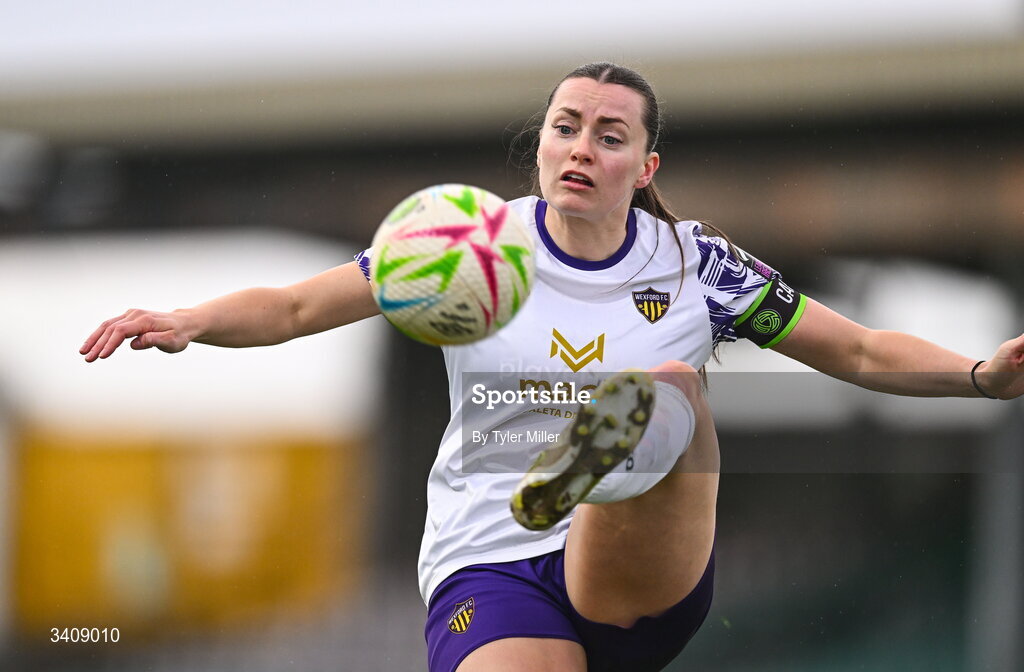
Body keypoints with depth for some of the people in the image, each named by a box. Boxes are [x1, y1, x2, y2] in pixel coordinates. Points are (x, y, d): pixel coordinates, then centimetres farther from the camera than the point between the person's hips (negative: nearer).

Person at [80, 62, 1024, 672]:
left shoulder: (693, 263, 6)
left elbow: (860, 352, 9)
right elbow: (296, 308, 2)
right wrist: (188, 322, -16)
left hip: (643, 580, 0)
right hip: (492, 571, 0)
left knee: (675, 391, -28)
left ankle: (618, 444, -62)